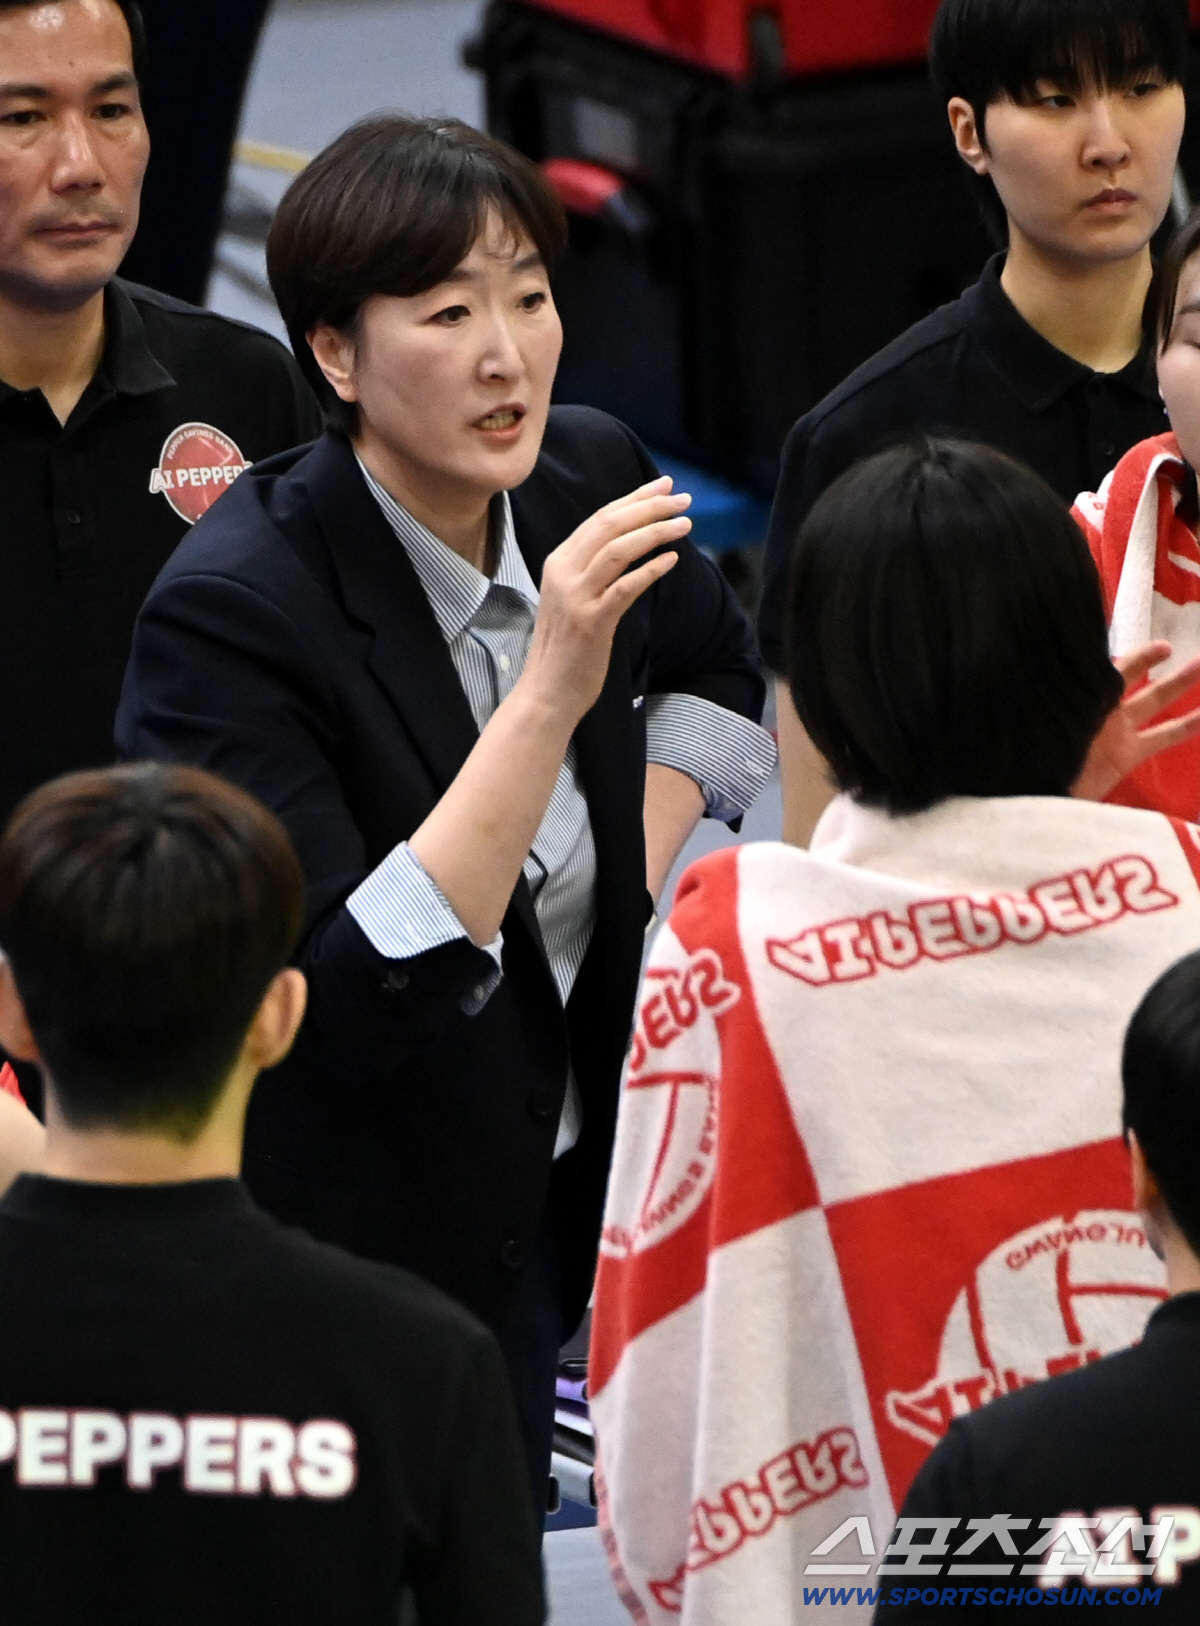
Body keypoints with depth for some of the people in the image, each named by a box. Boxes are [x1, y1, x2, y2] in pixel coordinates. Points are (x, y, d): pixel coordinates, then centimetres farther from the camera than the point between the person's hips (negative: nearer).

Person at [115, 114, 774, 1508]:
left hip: (565, 1176, 6)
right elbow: (352, 998, -32)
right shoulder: (229, 609, -24)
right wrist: (550, 692, -36)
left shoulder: (586, 479, -3)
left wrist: (635, 872, 3)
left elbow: (716, 676, 20)